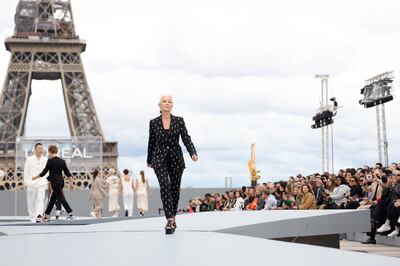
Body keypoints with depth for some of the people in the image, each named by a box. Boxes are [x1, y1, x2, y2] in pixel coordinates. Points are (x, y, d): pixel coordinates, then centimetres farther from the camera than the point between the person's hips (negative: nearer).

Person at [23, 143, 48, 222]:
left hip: (42, 182, -1)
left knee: (41, 199, -16)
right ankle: (32, 217, 19)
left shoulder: (45, 160, 7)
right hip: (31, 183, 1)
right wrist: (26, 182, 0)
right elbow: (26, 171, 6)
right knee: (31, 201, 6)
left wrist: (48, 181, 2)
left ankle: (39, 216, -28)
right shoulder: (29, 159, 7)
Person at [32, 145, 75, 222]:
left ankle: (70, 214, -11)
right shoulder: (62, 161, 7)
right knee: (53, 198, 15)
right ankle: (46, 215, 24)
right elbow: (67, 173, 7)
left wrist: (35, 177, 5)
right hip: (61, 181, 7)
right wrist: (72, 183, 11)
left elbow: (44, 172, -8)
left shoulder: (50, 161, -11)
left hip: (55, 182, -7)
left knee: (61, 198, -5)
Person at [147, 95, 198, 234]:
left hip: (176, 158, 1)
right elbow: (152, 142, 12)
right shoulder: (153, 122, 3)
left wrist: (193, 153, -18)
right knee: (165, 185, -19)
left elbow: (186, 139, -2)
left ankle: (172, 218, 23)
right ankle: (170, 220, -24)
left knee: (175, 188, 6)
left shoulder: (179, 121, 2)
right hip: (160, 158, -1)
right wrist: (149, 160, 20)